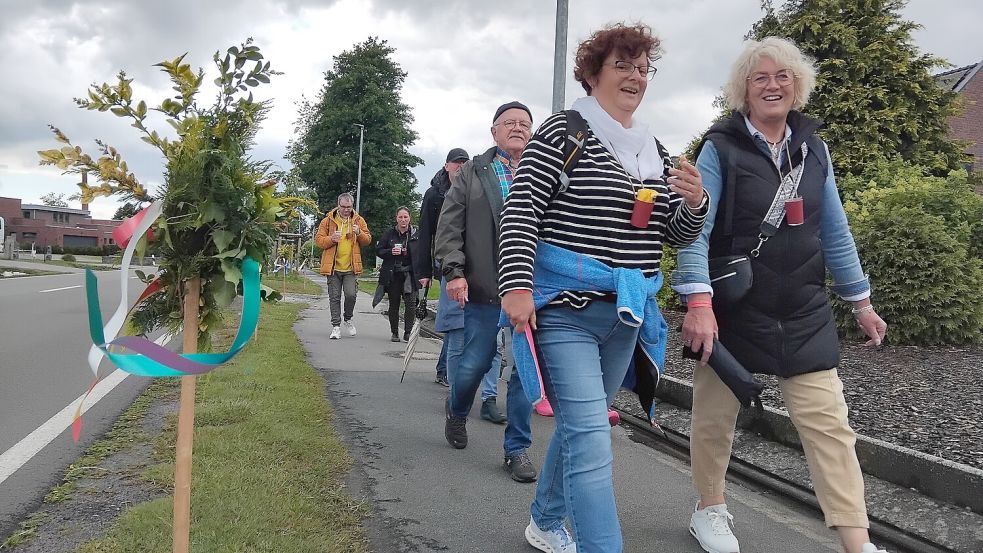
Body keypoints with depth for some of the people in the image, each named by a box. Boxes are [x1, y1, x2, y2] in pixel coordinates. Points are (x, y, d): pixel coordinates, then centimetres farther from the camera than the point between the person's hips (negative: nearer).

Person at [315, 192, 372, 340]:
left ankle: (348, 319, 16)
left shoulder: (358, 220, 7)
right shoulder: (328, 220, 3)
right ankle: (336, 326, 12)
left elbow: (368, 240, 9)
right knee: (334, 298, 4)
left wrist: (359, 233, -12)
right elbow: (318, 239, 2)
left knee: (351, 294, -11)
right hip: (333, 266, 0)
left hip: (351, 267, 0)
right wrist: (331, 239, -17)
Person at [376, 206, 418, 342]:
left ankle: (407, 333, -4)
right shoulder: (389, 234, 4)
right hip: (392, 275, 1)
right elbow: (378, 250, 4)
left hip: (409, 273, -1)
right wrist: (391, 252, -13)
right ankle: (394, 333, 21)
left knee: (410, 303, -12)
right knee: (393, 304, 9)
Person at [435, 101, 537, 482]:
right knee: (472, 364, 5)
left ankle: (517, 448, 16)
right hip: (484, 292, -1)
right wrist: (454, 271, -7)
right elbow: (449, 226, 4)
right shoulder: (472, 174, 9)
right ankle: (456, 414, 38)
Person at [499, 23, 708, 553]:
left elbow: (675, 235, 14)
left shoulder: (654, 150, 14)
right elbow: (520, 211, -11)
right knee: (591, 438, -13)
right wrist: (517, 286, -22)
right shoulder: (562, 130, -6)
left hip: (626, 312, 7)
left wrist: (694, 204, -8)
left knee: (581, 426, 19)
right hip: (564, 306, -7)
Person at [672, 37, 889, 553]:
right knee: (715, 416, 9)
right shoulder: (720, 147, -5)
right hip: (732, 311, -3)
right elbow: (695, 227, -13)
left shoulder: (813, 149, 9)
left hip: (804, 315, 4)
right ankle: (710, 510, 32)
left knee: (830, 424, -2)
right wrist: (698, 302, -24)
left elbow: (835, 232, 14)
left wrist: (861, 301, 15)